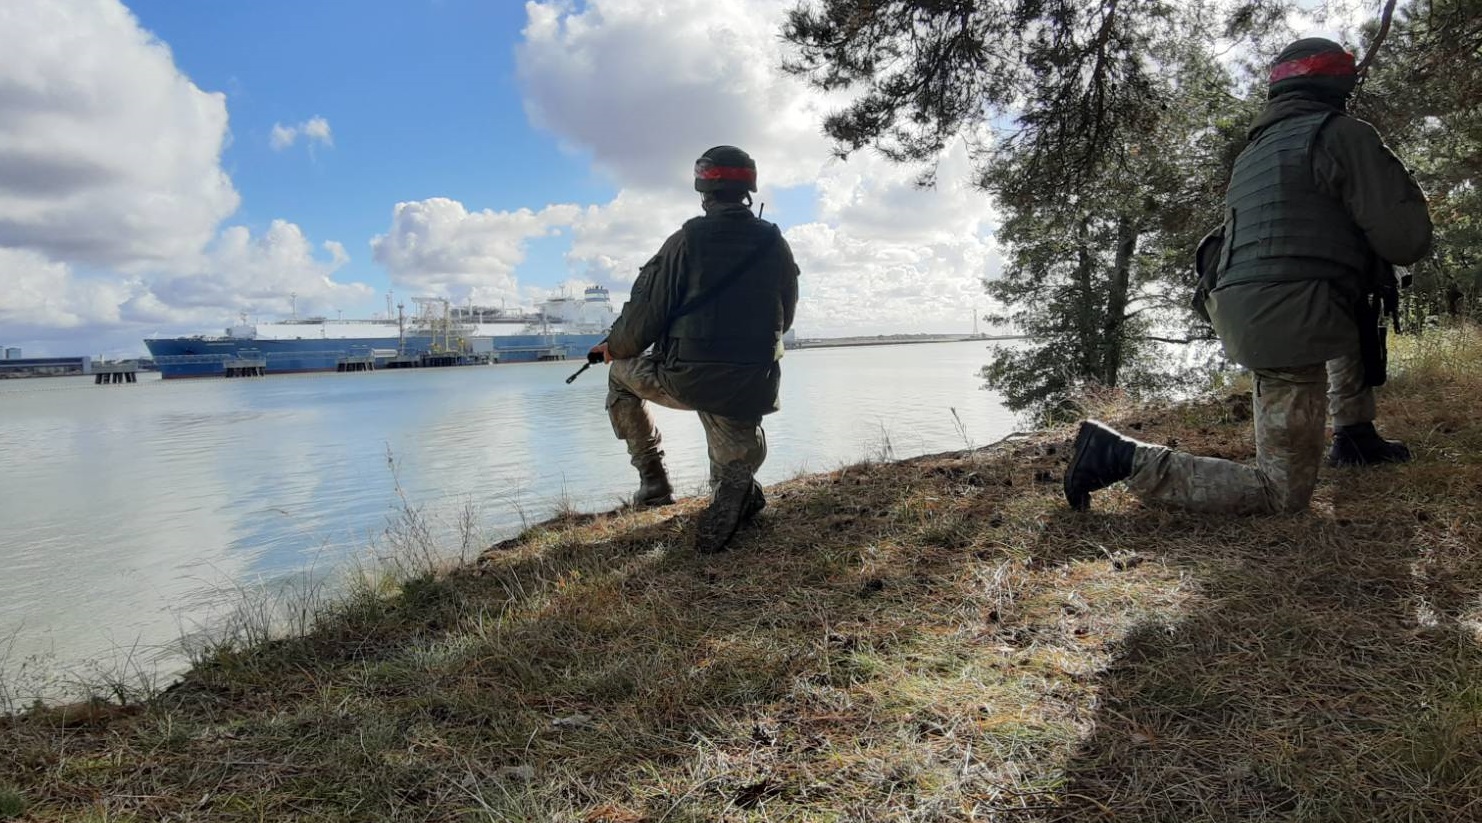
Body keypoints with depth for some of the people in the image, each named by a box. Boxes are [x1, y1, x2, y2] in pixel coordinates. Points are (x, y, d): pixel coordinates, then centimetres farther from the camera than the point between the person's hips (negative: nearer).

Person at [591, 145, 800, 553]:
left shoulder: (686, 241, -6)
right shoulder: (777, 246, 5)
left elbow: (646, 313, -4)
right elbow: (784, 320, 15)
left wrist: (614, 346, 15)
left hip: (686, 380, -3)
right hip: (751, 389, 3)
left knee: (621, 374, 27)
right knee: (737, 468, 25)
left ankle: (653, 478, 20)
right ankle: (735, 497, -14)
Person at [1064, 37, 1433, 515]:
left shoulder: (1255, 151, 22)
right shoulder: (1343, 134, -3)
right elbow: (1406, 241, -6)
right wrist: (1399, 184, 14)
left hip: (1240, 313, 9)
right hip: (1290, 321, -9)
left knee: (1358, 310, 38)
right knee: (1282, 493, -3)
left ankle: (1354, 436, 36)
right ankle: (1122, 456, -14)